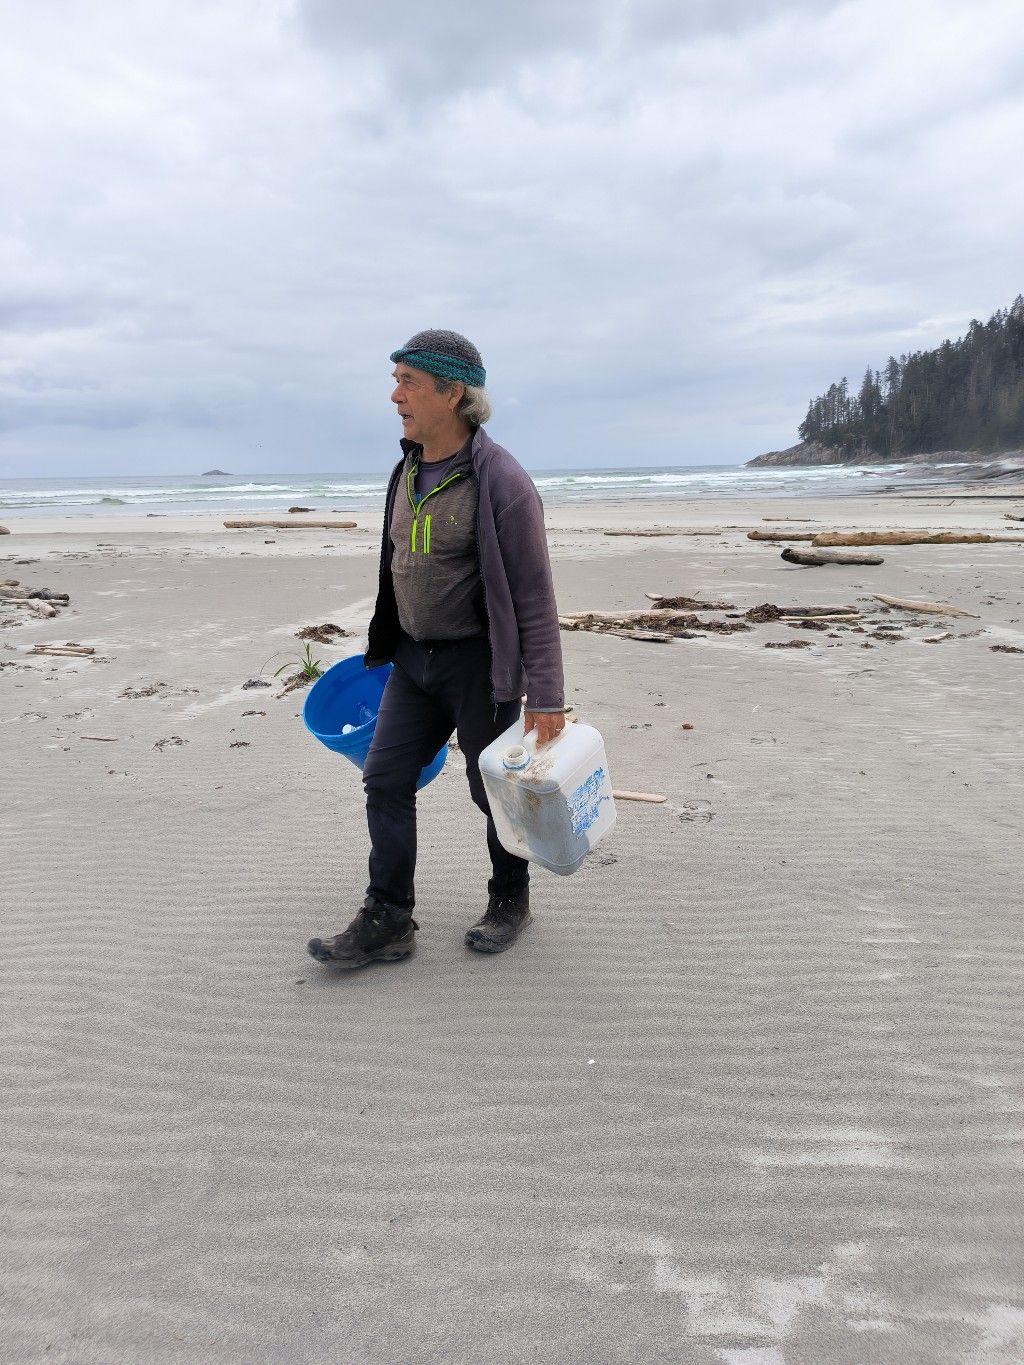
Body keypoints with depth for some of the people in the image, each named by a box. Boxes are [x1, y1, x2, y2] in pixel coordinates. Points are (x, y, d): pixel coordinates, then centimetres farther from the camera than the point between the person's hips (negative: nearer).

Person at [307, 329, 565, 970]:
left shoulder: (501, 481, -18)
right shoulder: (409, 470, 7)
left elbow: (535, 597, -17)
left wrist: (546, 696, -18)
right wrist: (392, 647, 21)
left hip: (479, 663, -7)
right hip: (413, 658, 7)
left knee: (494, 788, 7)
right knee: (386, 779, 5)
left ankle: (510, 900, 31)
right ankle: (388, 921, 14)